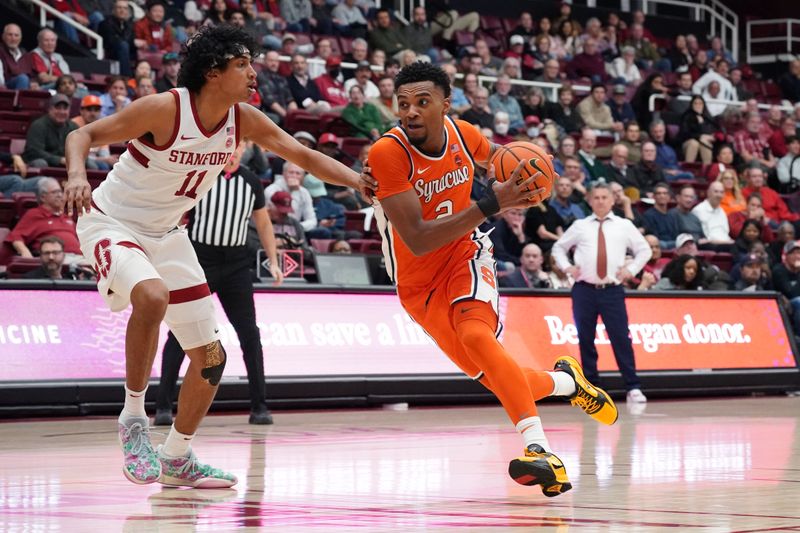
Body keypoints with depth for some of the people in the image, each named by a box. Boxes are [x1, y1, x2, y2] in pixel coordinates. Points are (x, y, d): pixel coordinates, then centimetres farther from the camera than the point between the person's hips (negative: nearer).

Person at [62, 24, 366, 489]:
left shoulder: (245, 120, -8)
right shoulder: (165, 109, -25)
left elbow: (306, 157, -2)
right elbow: (83, 135, -21)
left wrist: (362, 182, -17)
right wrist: (77, 174, -42)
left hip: (165, 233, 7)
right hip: (111, 223, -7)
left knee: (211, 356, 5)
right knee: (152, 295, -38)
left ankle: (177, 459, 25)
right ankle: (134, 417, -20)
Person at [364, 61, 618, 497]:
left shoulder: (462, 134, -11)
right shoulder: (387, 153, -26)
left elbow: (494, 157, 17)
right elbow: (417, 241, -32)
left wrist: (517, 179, -7)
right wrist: (490, 205, -37)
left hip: (464, 255, 1)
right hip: (418, 282, -1)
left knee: (476, 335, -30)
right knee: (491, 376, 3)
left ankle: (539, 449, -36)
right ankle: (565, 381, 34)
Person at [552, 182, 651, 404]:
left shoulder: (624, 226, 8)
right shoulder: (580, 226, 9)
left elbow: (644, 250, 15)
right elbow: (559, 247, 20)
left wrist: (631, 270, 2)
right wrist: (567, 267, 4)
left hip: (612, 290, -1)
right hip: (584, 290, 1)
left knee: (621, 338, -7)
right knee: (586, 339, 4)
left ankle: (633, 388, -3)